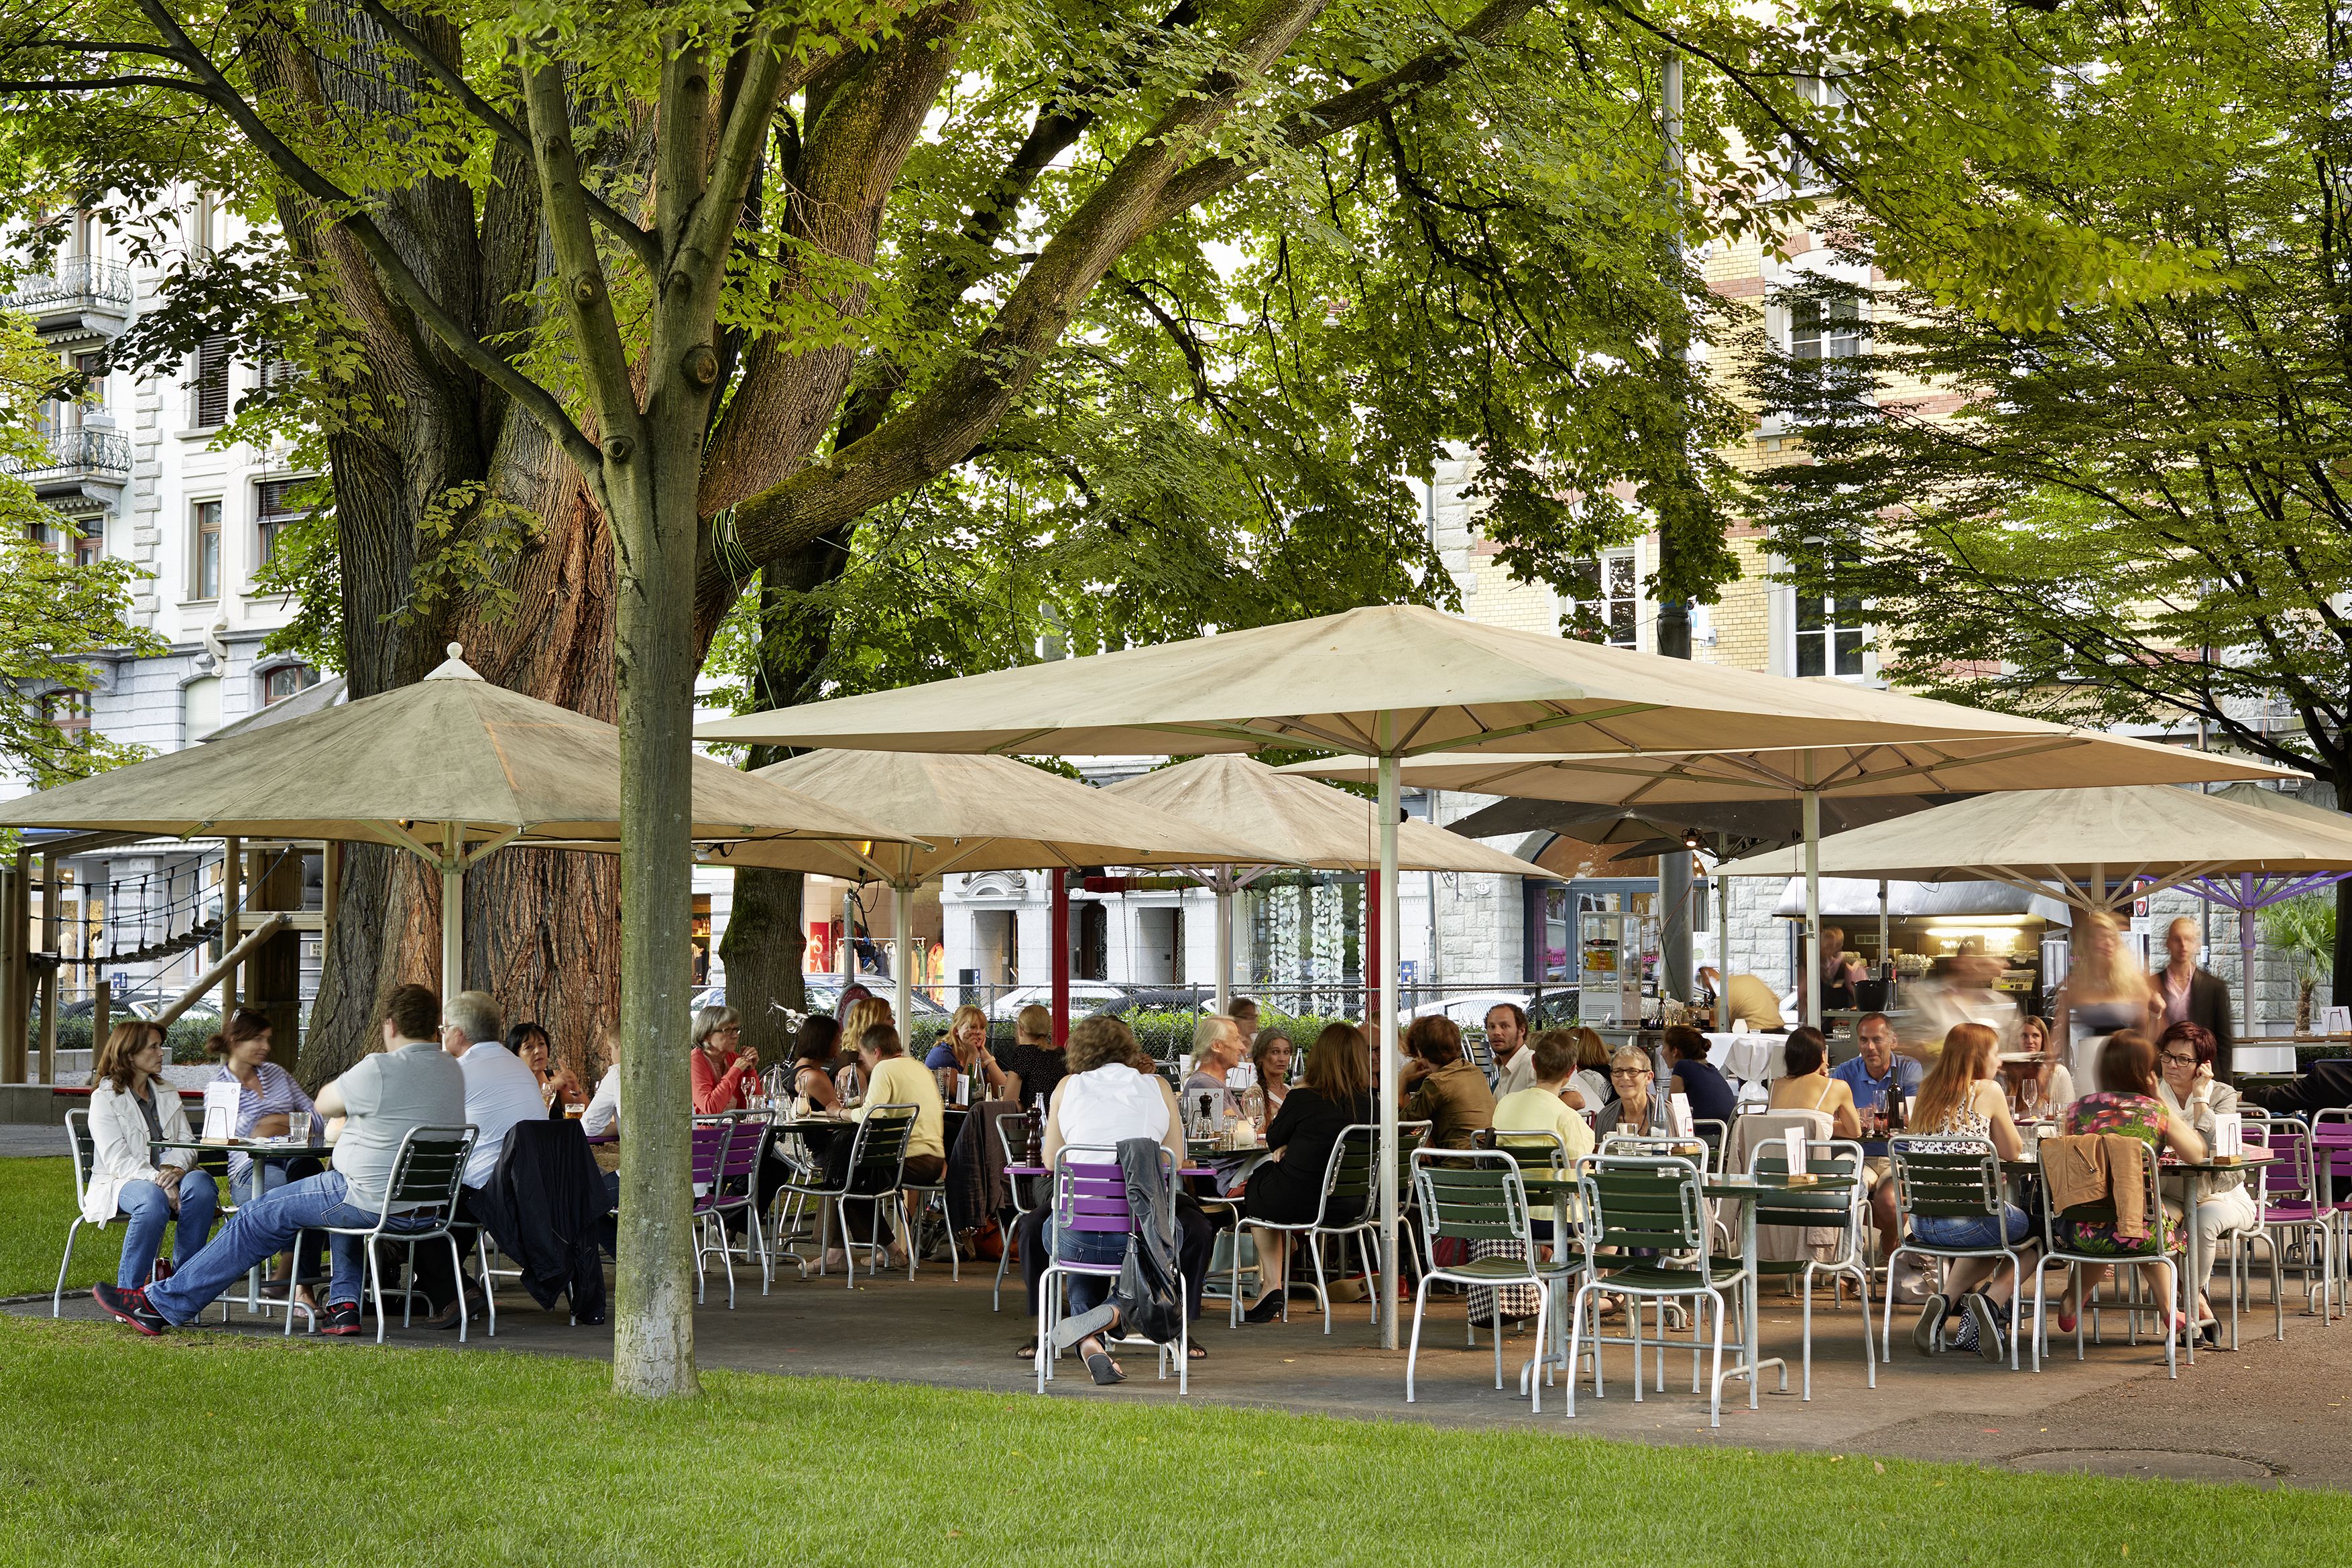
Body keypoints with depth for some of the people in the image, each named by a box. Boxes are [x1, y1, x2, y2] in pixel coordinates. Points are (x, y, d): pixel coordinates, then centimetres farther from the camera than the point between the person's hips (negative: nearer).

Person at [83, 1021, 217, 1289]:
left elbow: (187, 1145, 8)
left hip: (167, 1178, 5)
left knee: (201, 1184, -31)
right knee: (153, 1199, -39)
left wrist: (176, 1168, -17)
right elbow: (117, 1161, -12)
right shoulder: (104, 1098, 0)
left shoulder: (168, 1095, 20)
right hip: (120, 1183, -5)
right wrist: (159, 1180, -27)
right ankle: (129, 1290, -28)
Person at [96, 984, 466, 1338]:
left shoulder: (380, 1071, -18)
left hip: (371, 1197, -8)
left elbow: (324, 1104, -1)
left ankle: (162, 1304, 10)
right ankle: (344, 1304, 23)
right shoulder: (453, 1070, 7)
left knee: (258, 1218, 5)